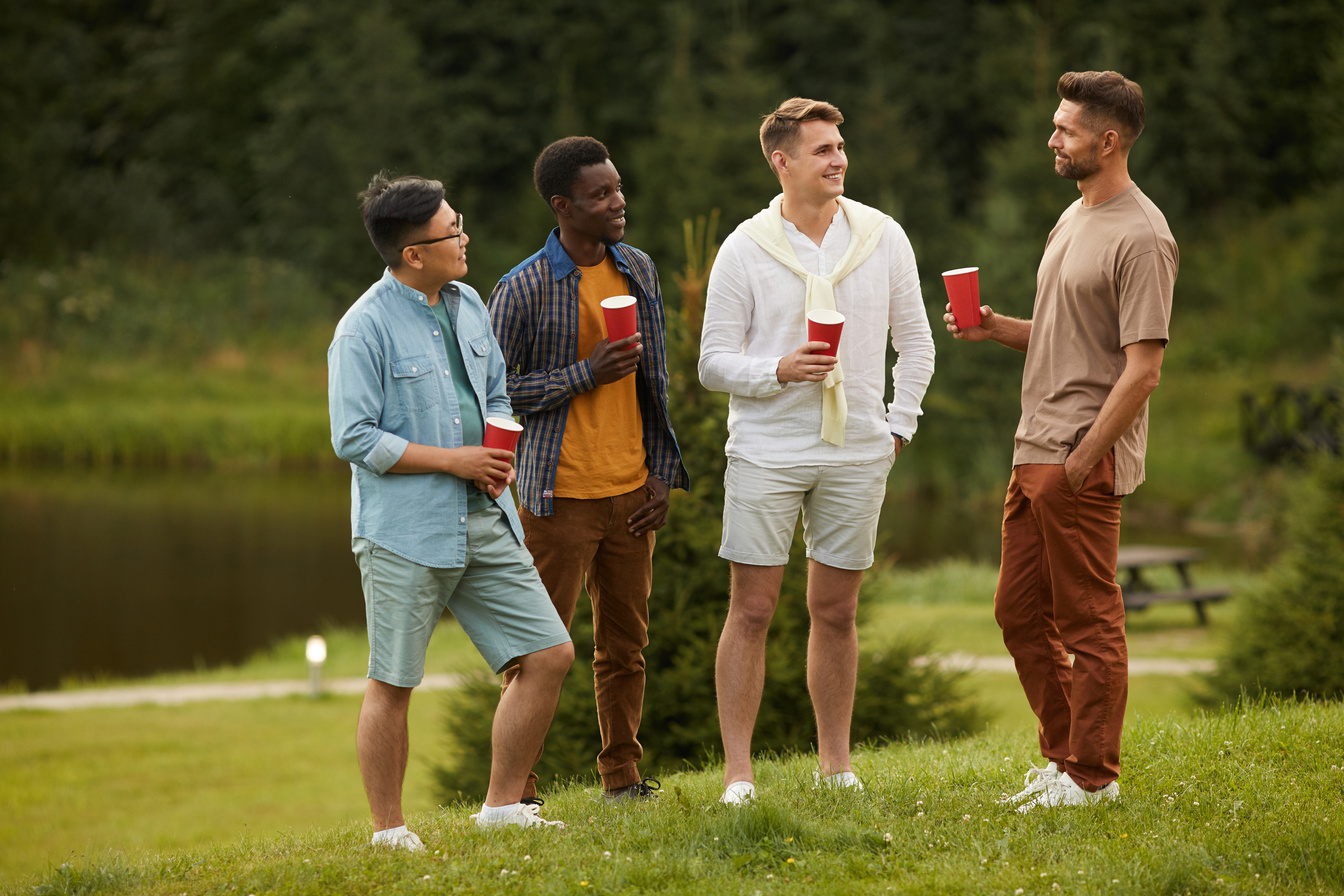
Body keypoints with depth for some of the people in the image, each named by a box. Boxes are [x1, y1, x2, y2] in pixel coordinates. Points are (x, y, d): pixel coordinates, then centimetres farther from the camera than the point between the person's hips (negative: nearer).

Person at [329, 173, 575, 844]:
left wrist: (502, 456, 1)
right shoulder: (366, 328, -11)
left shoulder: (468, 306, 12)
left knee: (550, 655, 3)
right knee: (393, 684, 1)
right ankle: (388, 831, 13)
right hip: (404, 530, -7)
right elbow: (354, 437, -14)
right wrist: (454, 460, -14)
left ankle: (503, 805, 15)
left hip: (484, 521, 7)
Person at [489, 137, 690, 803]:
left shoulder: (638, 270, 8)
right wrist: (586, 375, -17)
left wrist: (661, 473, 9)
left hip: (629, 493, 6)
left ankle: (622, 775, 20)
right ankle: (515, 789, 6)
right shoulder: (523, 289, -11)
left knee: (625, 642, 10)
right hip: (560, 497, -6)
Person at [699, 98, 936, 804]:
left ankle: (836, 764, 18)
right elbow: (714, 361, -1)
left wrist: (898, 426, 7)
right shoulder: (744, 250, -3)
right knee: (751, 610, -3)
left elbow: (915, 341, 15)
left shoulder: (882, 238, 5)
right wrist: (778, 370, -19)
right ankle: (738, 774, 1)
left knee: (835, 612, 8)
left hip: (856, 455, 2)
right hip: (766, 450, -2)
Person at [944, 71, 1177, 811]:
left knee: (1089, 622, -2)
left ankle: (1092, 777, 6)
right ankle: (1063, 756, 23)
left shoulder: (1141, 238, -14)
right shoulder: (1074, 218, 16)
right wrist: (997, 329, 8)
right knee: (1021, 613, 13)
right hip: (1036, 448, 10)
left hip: (1085, 459, -10)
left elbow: (1142, 367, -18)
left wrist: (1083, 460, -19)